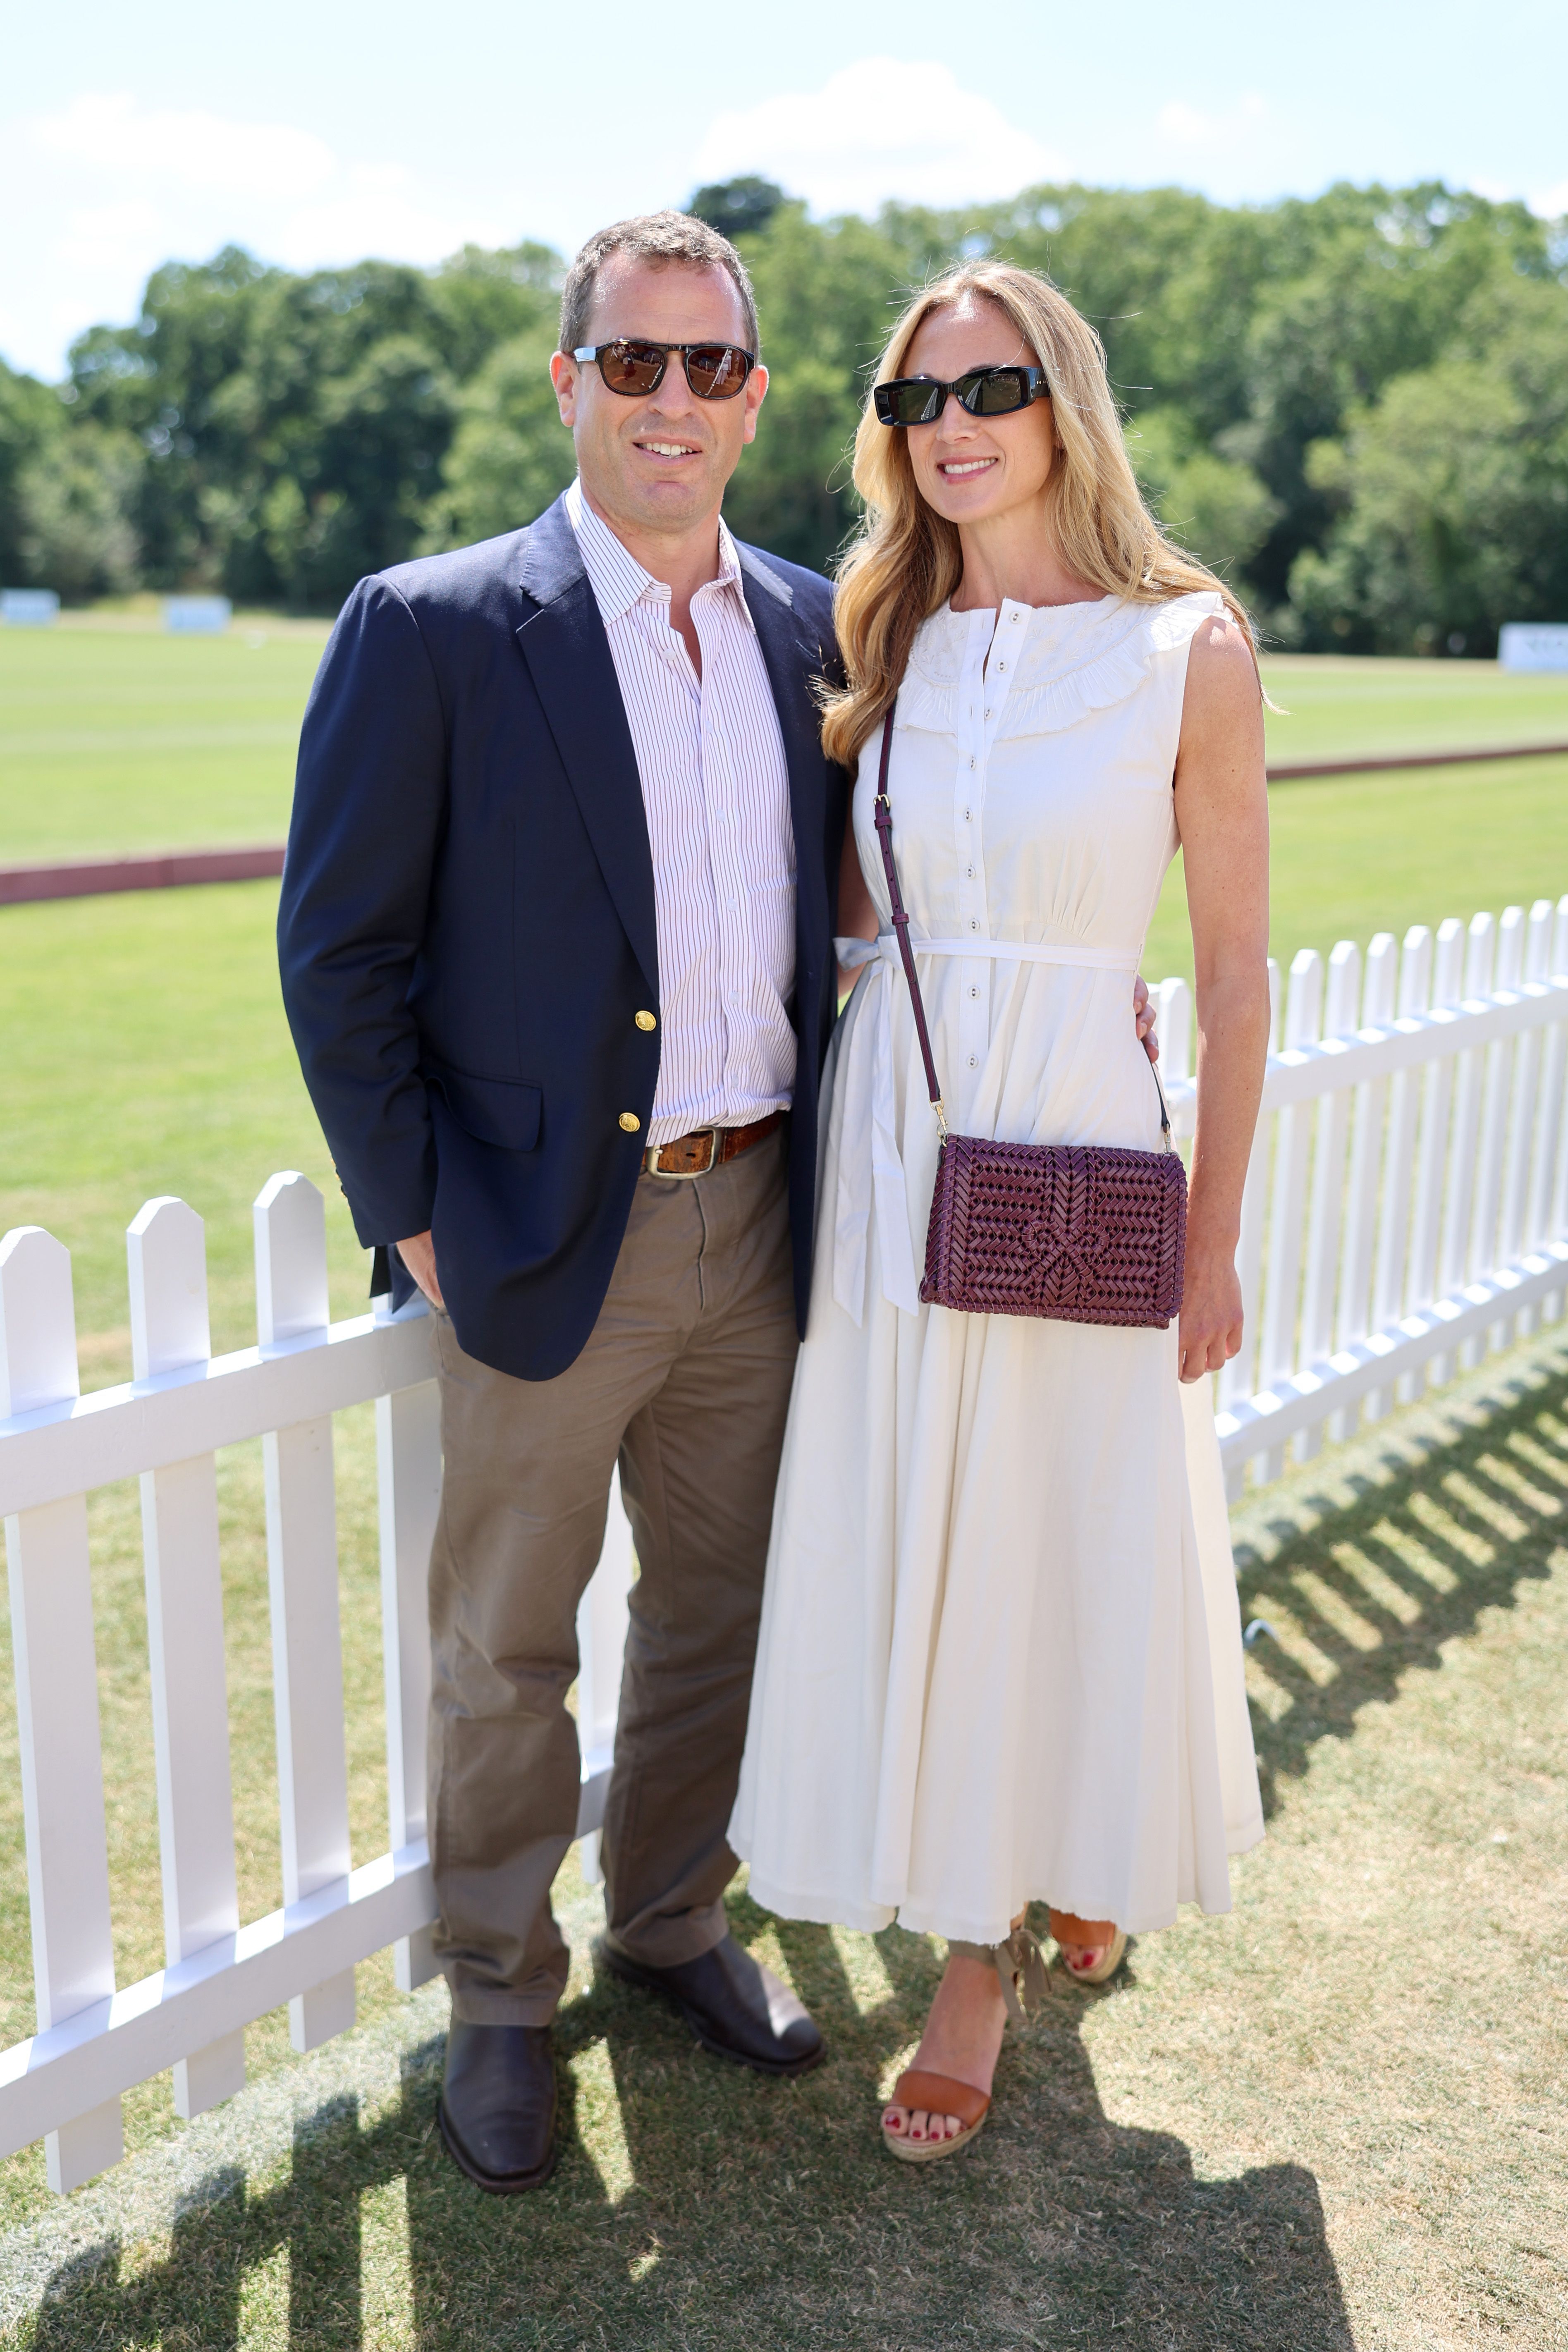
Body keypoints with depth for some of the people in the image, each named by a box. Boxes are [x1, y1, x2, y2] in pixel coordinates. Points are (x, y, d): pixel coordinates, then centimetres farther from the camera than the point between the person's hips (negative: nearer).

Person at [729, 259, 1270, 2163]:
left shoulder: (1188, 648, -5)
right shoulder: (890, 647, 7)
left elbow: (1235, 968, -3)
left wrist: (1212, 1239, -3)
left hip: (1081, 1145, -3)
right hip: (887, 1138, 4)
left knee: (1074, 1540, 8)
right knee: (909, 1540, 10)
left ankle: (1080, 1861, 39)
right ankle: (981, 1941, 32)